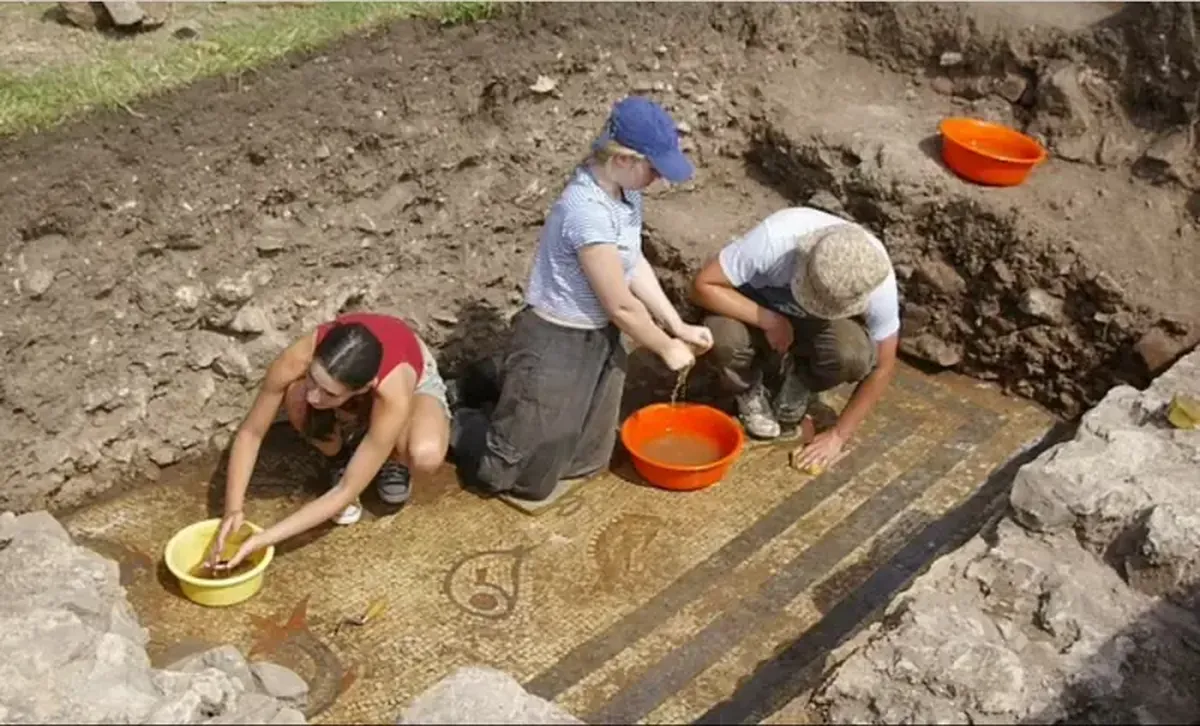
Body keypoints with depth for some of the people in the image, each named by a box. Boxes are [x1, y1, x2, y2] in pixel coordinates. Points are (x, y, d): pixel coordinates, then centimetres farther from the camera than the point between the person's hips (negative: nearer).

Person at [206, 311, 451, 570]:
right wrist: (233, 509, -36)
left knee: (426, 457, -37)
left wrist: (263, 539, -41)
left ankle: (393, 460, 2)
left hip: (415, 381, -2)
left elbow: (346, 493, -37)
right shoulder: (299, 359, -39)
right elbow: (250, 432, -23)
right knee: (296, 401, -35)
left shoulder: (394, 398, -44)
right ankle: (344, 459, -2)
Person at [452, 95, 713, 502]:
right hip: (555, 346, -9)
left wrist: (678, 326, 4)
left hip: (597, 341, 9)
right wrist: (666, 349, -7)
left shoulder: (625, 192, -3)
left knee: (586, 461, 23)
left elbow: (635, 265, 9)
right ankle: (449, 421, 26)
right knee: (526, 479, 3)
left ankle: (501, 392, 36)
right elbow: (621, 305, -22)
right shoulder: (588, 212, -31)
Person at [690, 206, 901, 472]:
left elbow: (882, 366, -16)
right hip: (761, 312, -1)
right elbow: (703, 285, -29)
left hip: (818, 327, 1)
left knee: (852, 354, -33)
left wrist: (838, 435, -16)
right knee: (722, 336, -35)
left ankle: (800, 383, 2)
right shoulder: (775, 238, -37)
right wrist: (769, 320, -35)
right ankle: (749, 393, -1)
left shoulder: (877, 281, -30)